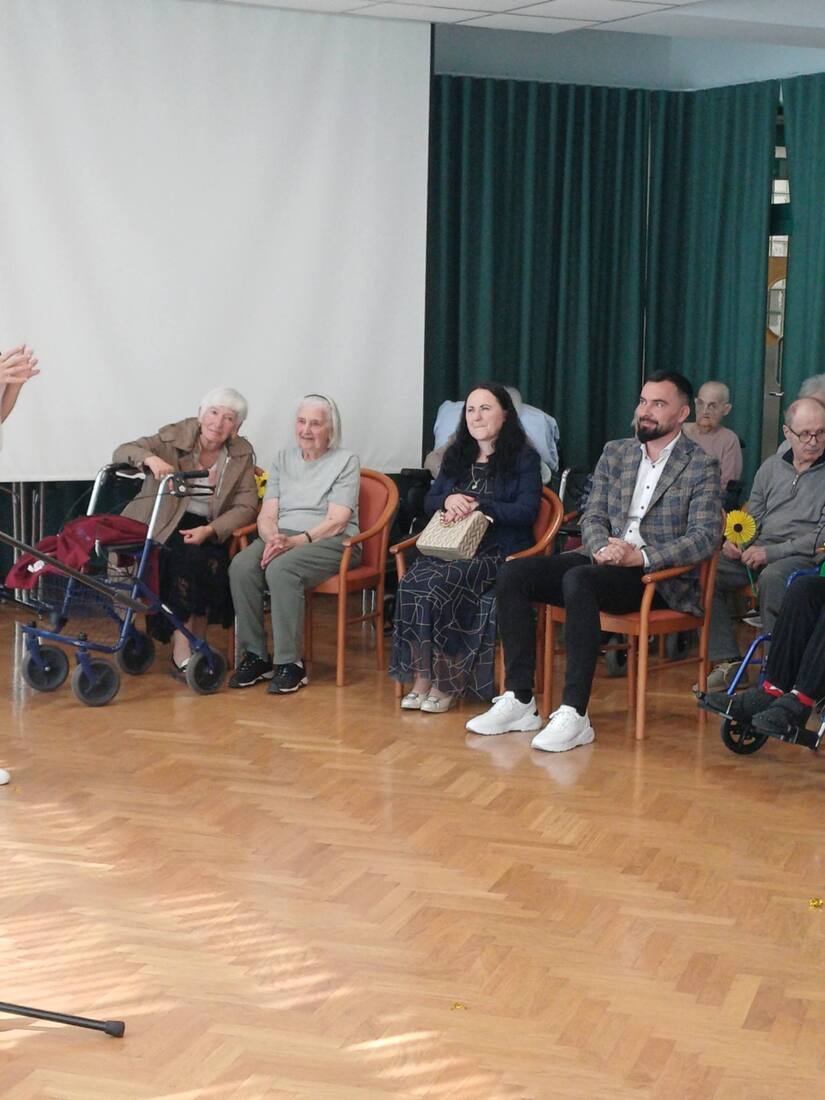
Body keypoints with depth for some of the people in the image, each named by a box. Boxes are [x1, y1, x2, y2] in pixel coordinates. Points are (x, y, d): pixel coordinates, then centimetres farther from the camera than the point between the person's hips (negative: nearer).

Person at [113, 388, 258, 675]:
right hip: (164, 524, -2)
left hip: (209, 529, 3)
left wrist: (209, 530, -20)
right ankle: (181, 654, -29)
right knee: (189, 557, -31)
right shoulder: (174, 437, -3)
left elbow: (246, 506, -4)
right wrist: (151, 459, -31)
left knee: (215, 564, -29)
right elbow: (122, 452, -8)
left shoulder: (242, 454, 3)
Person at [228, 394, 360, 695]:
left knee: (281, 569, -35)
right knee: (241, 566, -27)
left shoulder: (346, 461, 2)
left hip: (331, 543, -5)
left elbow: (336, 522, -8)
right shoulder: (283, 459, 17)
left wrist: (295, 541, -21)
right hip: (281, 537, 5)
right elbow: (267, 515, 9)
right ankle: (255, 656, -18)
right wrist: (272, 539, -14)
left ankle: (290, 664, -28)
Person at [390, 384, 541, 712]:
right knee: (411, 584, -28)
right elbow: (429, 503, 18)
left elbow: (527, 512, -7)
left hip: (497, 553, -5)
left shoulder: (524, 458, 5)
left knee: (442, 586, -33)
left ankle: (448, 682, -21)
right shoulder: (456, 456, 23)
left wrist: (477, 506, -14)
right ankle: (421, 677, -23)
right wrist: (448, 501, -6)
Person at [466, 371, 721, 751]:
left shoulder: (702, 466, 0)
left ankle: (574, 715, -37)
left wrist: (640, 556, -22)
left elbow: (704, 537, -10)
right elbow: (592, 516, 13)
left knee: (579, 579, -36)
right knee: (513, 574, -16)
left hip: (659, 575, -6)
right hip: (604, 560, 6)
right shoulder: (614, 452, 17)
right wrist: (602, 548, -12)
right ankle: (519, 701, -16)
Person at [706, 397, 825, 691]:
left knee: (772, 577, -38)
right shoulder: (771, 467, 15)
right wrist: (735, 541, -4)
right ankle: (727, 663, -13)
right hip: (760, 549, 6)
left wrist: (770, 552, -17)